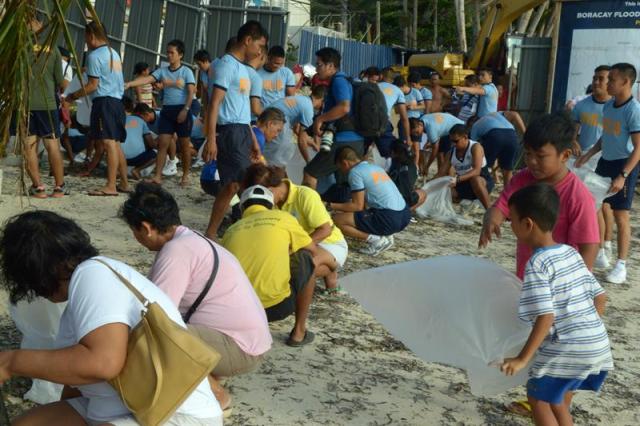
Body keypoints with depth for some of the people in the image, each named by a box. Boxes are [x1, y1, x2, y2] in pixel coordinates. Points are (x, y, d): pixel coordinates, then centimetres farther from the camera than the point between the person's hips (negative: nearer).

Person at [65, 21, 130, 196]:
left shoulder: (95, 55, -7)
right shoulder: (114, 53, 19)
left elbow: (93, 85, -11)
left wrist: (74, 96, 0)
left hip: (104, 101, -9)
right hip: (117, 101, 9)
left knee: (108, 143, -14)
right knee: (115, 144, 12)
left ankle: (110, 186, -18)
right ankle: (124, 183, 15)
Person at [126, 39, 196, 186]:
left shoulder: (186, 71, -2)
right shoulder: (162, 71, 7)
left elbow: (191, 92, -8)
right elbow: (147, 79, -5)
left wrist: (185, 110, -17)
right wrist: (130, 83, -21)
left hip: (181, 110, -4)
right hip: (166, 110, 4)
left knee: (184, 145, 4)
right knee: (162, 144, -3)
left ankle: (185, 176, 14)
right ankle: (157, 176, -6)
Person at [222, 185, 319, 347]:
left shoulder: (231, 230, 16)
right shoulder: (283, 218, 9)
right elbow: (313, 251, 24)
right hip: (278, 306, -4)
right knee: (306, 259, 22)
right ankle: (299, 332, 20)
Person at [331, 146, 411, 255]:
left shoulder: (355, 172, -4)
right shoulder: (375, 167, 21)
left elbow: (358, 206, -6)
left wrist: (332, 206, 5)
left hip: (389, 219, -9)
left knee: (337, 220, -5)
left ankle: (376, 240, -6)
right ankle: (386, 236, 13)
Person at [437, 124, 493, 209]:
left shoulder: (476, 147, -17)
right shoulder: (451, 152, 1)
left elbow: (476, 171, -30)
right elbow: (443, 173, 0)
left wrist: (458, 179, -45)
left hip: (483, 182, -5)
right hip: (464, 185, 5)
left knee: (475, 179, -41)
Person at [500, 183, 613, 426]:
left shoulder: (537, 264, -13)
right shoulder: (571, 253, 10)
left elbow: (546, 316, -21)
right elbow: (600, 297, 13)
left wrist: (523, 358, -18)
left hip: (567, 349, -8)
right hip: (598, 345, 8)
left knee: (538, 397, 12)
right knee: (557, 401, 23)